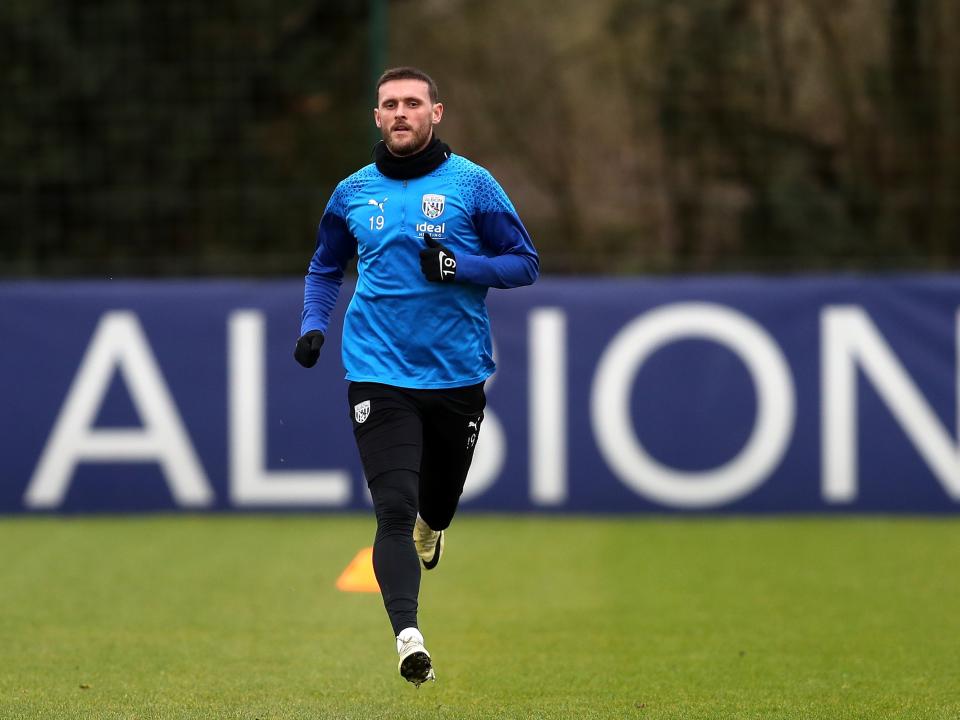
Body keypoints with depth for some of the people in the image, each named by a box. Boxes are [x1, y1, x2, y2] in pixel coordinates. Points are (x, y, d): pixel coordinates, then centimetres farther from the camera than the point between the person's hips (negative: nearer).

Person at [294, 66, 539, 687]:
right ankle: (408, 636, -24)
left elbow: (525, 263, 1)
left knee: (439, 499, 16)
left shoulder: (472, 184, -1)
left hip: (457, 373, 0)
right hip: (379, 373, 0)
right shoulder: (354, 193, 7)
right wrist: (314, 326, 5)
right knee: (394, 508, -15)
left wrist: (461, 268, -16)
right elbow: (326, 267, 23)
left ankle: (431, 528, 54)